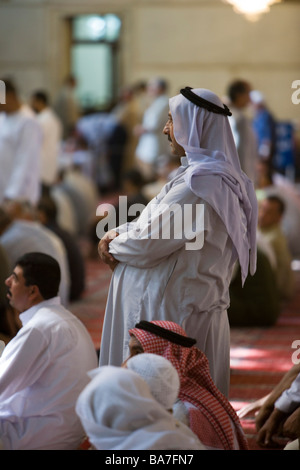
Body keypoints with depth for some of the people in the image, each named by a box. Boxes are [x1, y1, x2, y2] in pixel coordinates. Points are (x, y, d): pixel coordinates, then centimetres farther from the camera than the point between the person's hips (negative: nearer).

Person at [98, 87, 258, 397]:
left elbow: (149, 242, -20)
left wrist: (113, 245, 0)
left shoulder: (200, 185, -20)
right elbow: (155, 223, 21)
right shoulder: (216, 178, 15)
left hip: (171, 313, -10)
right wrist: (118, 234, 4)